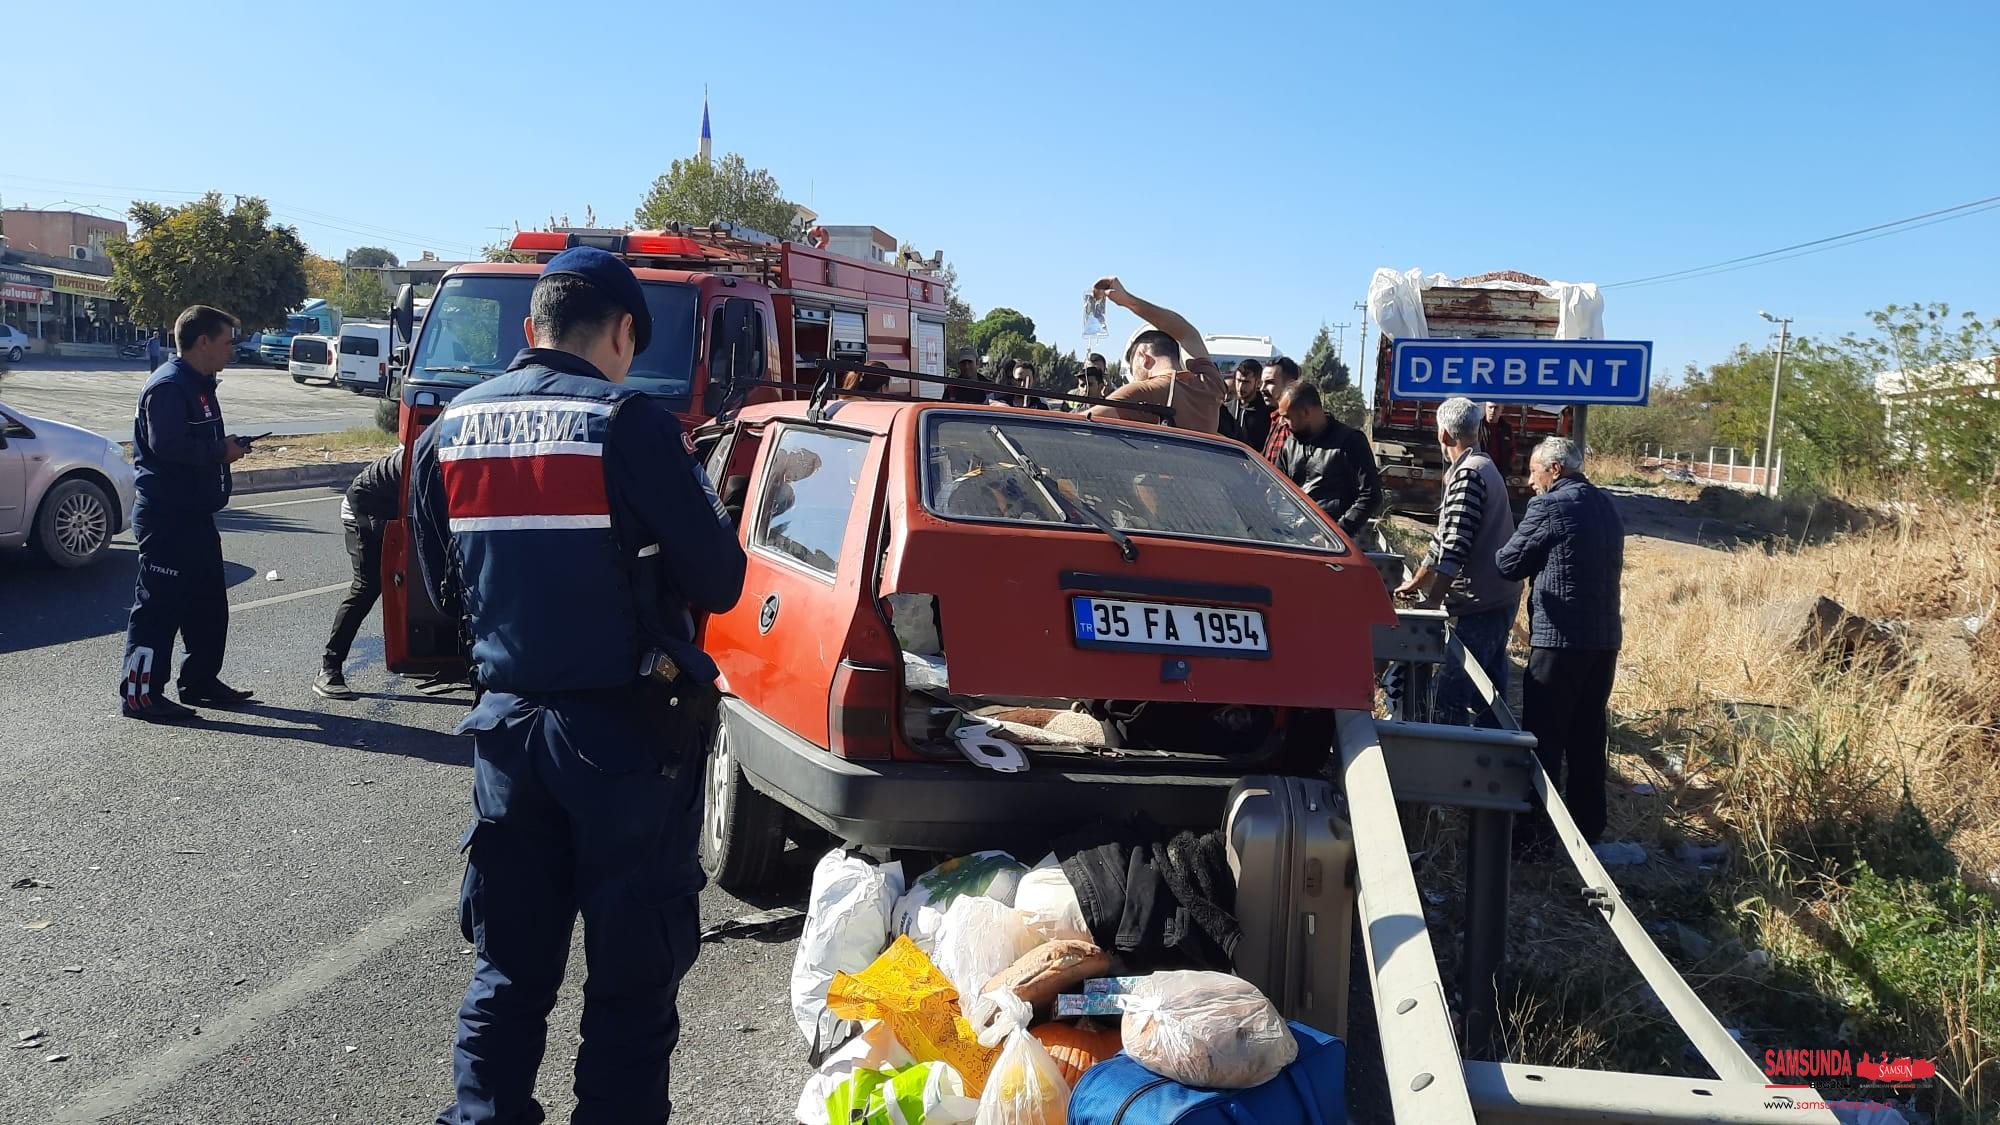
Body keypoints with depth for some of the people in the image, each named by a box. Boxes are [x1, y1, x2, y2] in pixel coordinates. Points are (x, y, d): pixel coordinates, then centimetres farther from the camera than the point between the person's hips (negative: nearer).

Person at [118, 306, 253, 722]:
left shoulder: (198, 384, 17)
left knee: (208, 602, 16)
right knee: (160, 604, -5)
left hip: (194, 514, 11)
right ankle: (140, 693, 1)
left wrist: (225, 448, 6)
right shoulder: (168, 385, -16)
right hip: (166, 516, -11)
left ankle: (201, 681, 27)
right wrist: (220, 451, -16)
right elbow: (168, 444, -27)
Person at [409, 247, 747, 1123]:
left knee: (508, 964, 18)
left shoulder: (448, 431, 4)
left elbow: (445, 590, 13)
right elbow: (717, 582, -11)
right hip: (629, 729, -5)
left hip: (508, 722, 6)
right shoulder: (631, 424, -15)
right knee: (634, 970, 8)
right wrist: (692, 492, 7)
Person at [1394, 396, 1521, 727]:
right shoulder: (1482, 467, 16)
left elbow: (1454, 548, -22)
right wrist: (1417, 582, 25)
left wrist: (1430, 601, -17)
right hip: (1496, 600, 10)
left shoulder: (1467, 475, -16)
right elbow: (1446, 537, 21)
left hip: (1478, 605, -10)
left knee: (1451, 695, -7)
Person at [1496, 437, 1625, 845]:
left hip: (1560, 639, -8)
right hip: (1605, 638, 8)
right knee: (1587, 735, 15)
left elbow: (1509, 564, -7)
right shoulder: (1606, 506, 14)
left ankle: (1536, 824, 3)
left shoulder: (1549, 506, -11)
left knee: (1543, 737, -1)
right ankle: (1587, 823, 23)